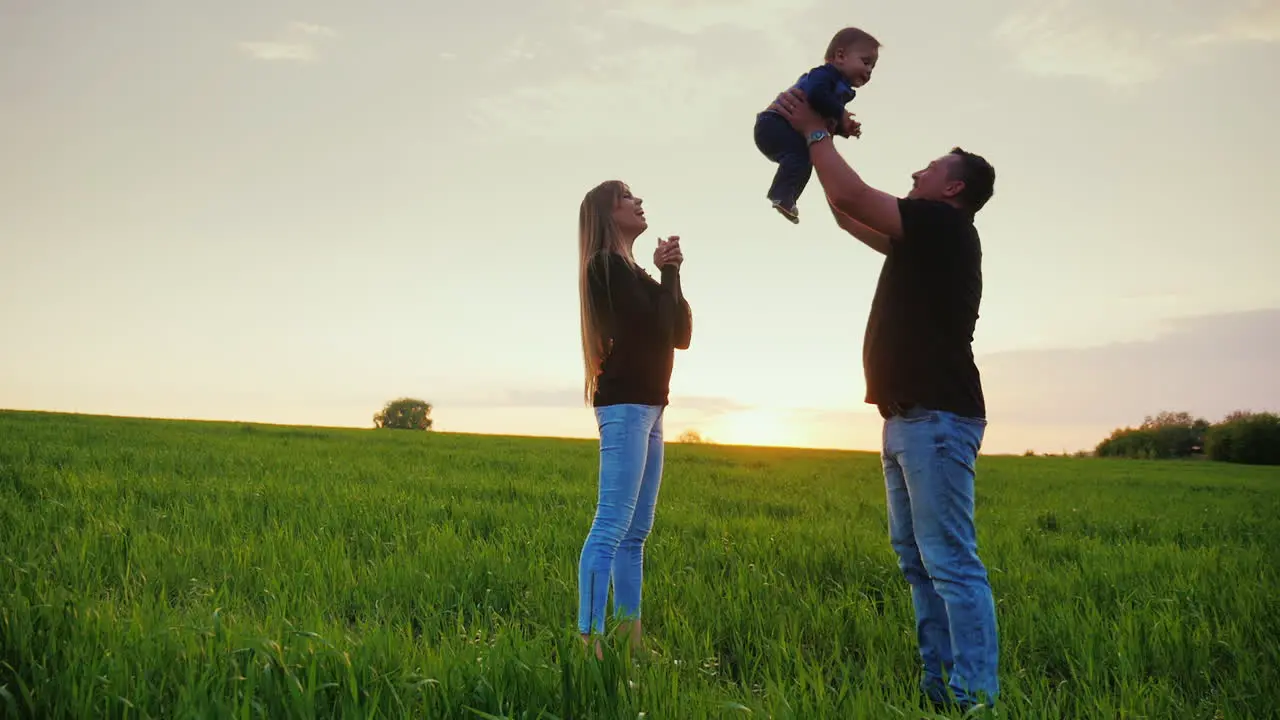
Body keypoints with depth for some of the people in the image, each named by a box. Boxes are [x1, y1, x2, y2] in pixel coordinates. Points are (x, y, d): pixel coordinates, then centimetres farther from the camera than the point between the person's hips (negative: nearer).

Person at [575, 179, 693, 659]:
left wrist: (672, 275, 6)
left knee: (636, 530, 8)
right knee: (612, 526, -15)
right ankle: (589, 641, -16)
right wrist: (667, 274, 0)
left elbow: (681, 335, 16)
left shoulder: (632, 272, 22)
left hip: (647, 406, 10)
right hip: (626, 404, -10)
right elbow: (653, 329, -15)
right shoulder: (607, 265, -6)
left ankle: (631, 638, 12)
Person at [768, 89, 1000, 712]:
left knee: (951, 562, -11)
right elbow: (847, 215, 27)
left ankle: (976, 697, -8)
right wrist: (816, 142, 26)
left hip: (937, 419, -10)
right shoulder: (922, 239, 21)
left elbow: (851, 197, -12)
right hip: (909, 419, 10)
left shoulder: (945, 227, -6)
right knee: (916, 559, 10)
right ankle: (939, 687, 16)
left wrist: (815, 130, 1)